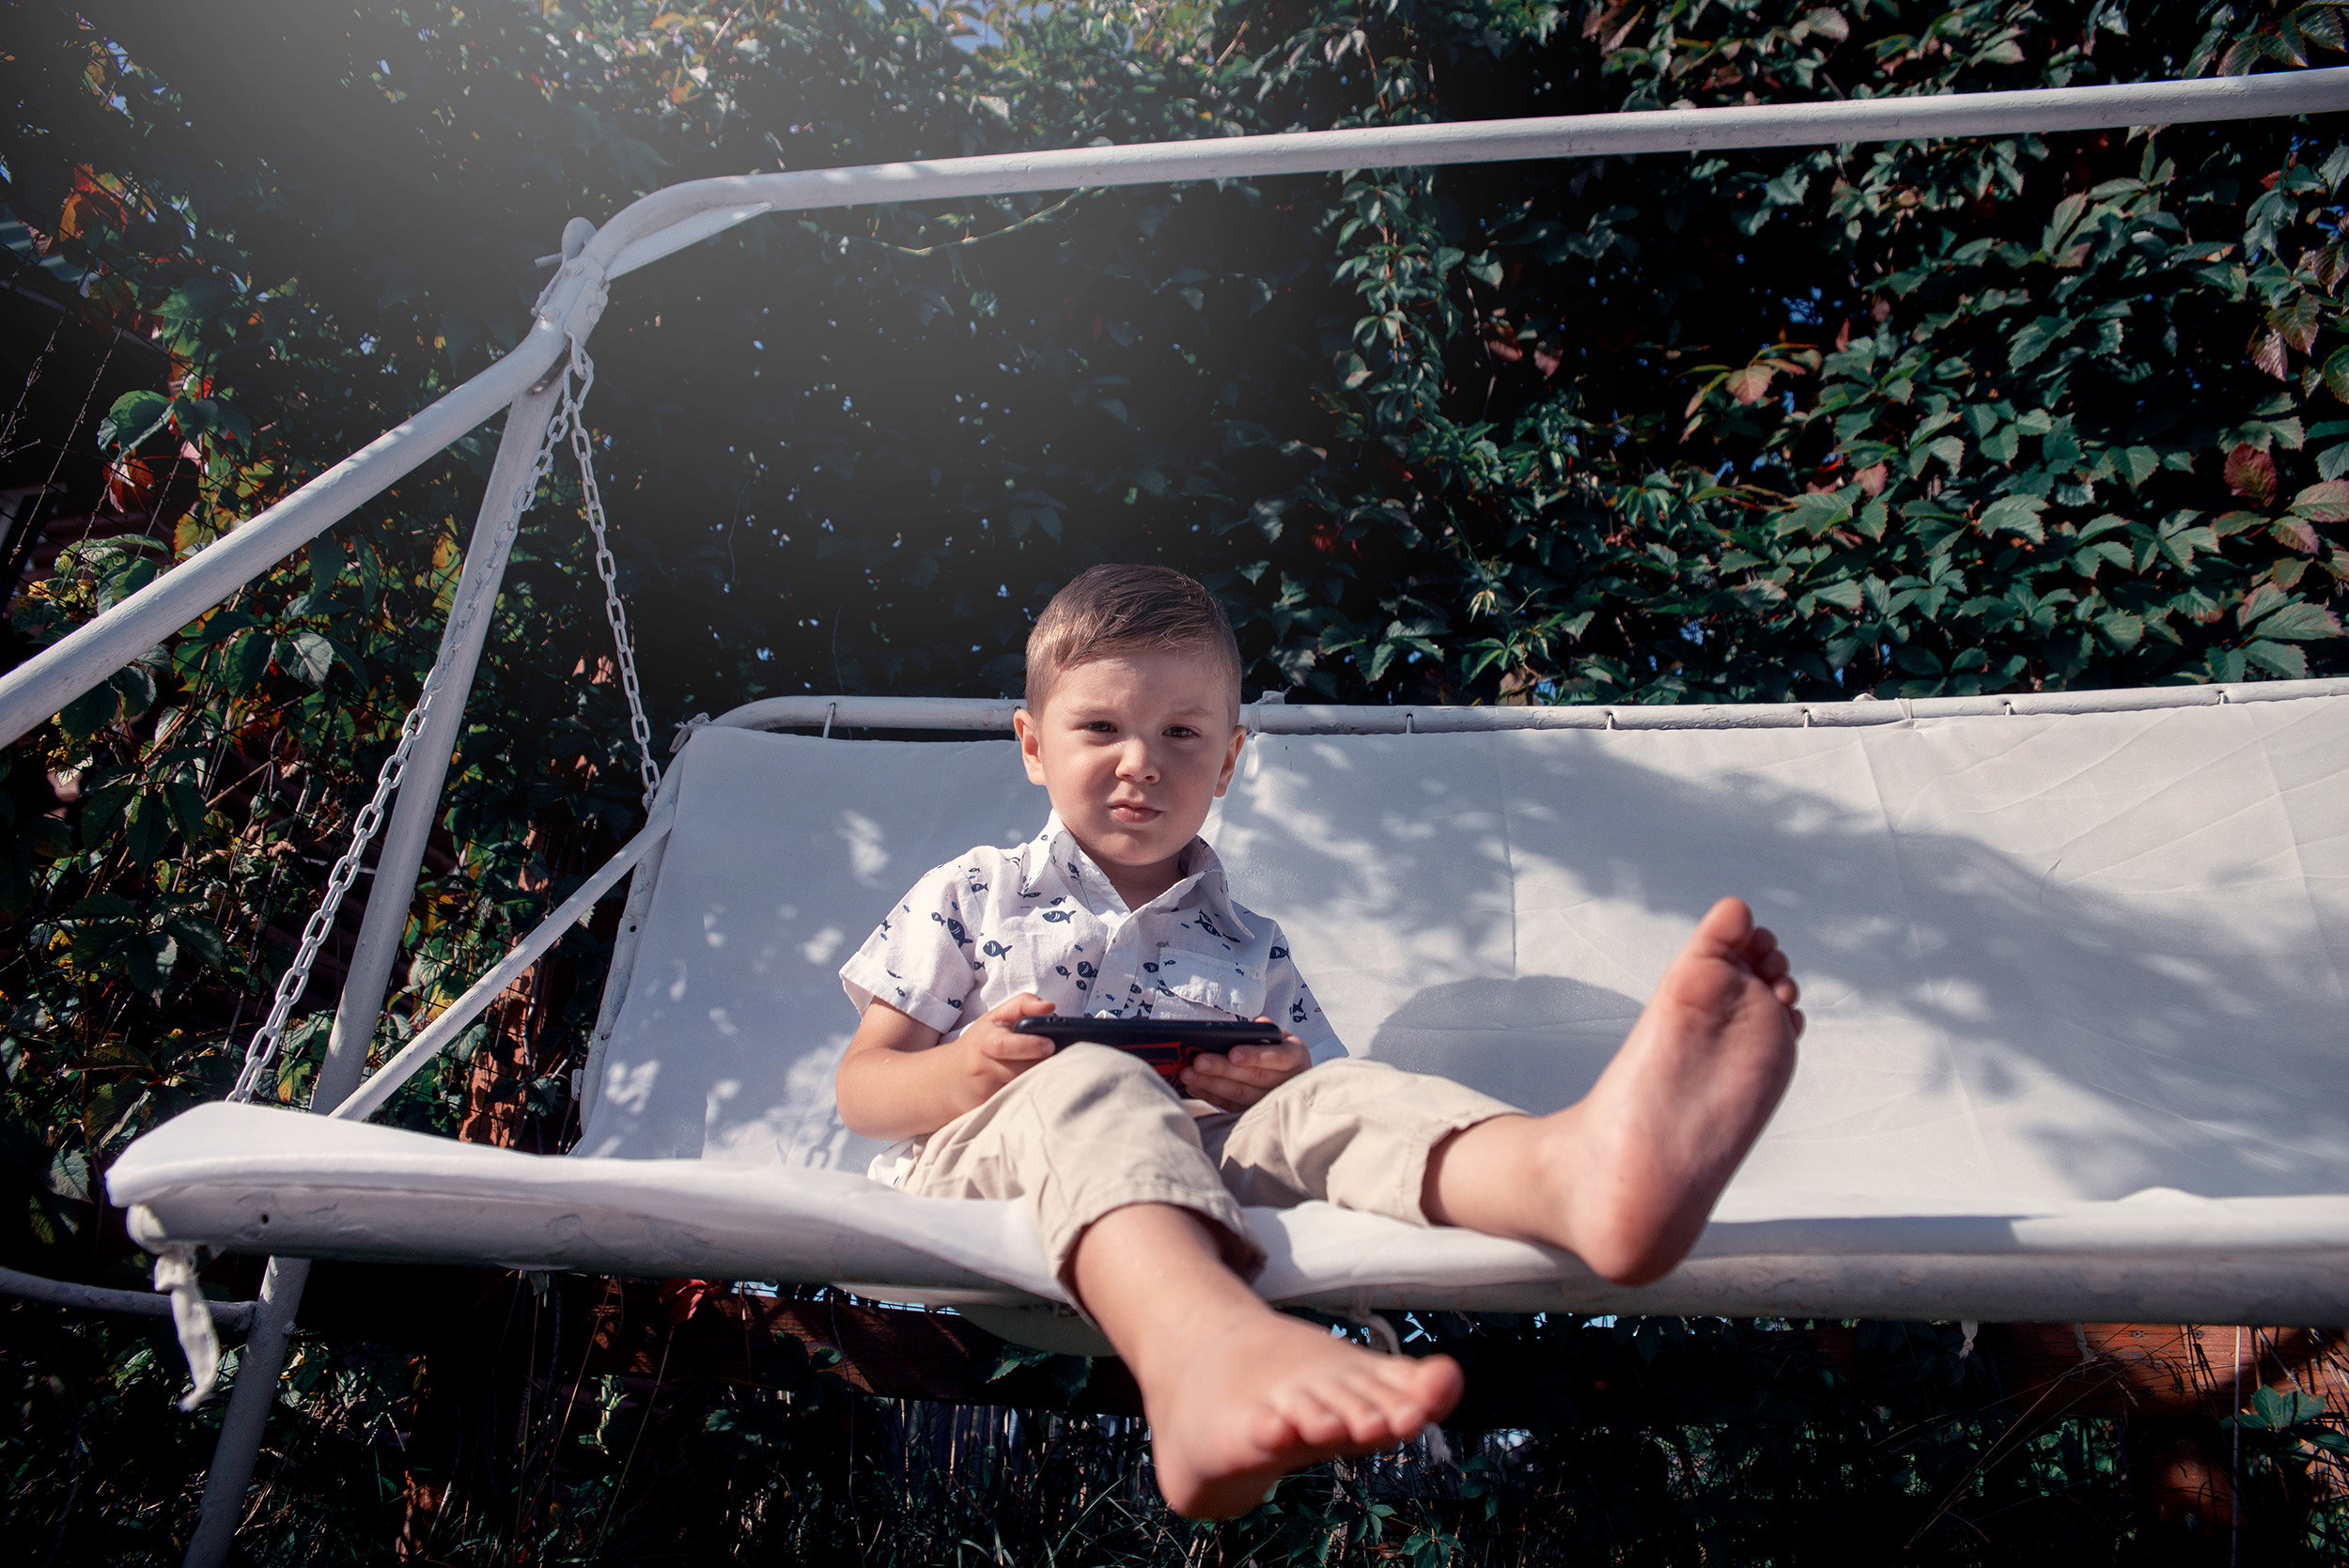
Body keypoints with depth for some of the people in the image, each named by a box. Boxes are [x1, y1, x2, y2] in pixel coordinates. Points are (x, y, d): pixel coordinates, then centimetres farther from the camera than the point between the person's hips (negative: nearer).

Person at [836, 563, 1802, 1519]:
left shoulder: (1251, 952, 22)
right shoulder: (969, 899, 15)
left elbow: (1311, 1091, 17)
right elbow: (859, 1089, 11)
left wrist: (1283, 1087, -7)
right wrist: (964, 1074, -12)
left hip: (1188, 1181, 2)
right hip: (982, 1163, -2)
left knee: (1328, 1092, -24)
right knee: (1090, 1081, -34)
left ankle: (1578, 1169, -59)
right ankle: (1203, 1350, -68)